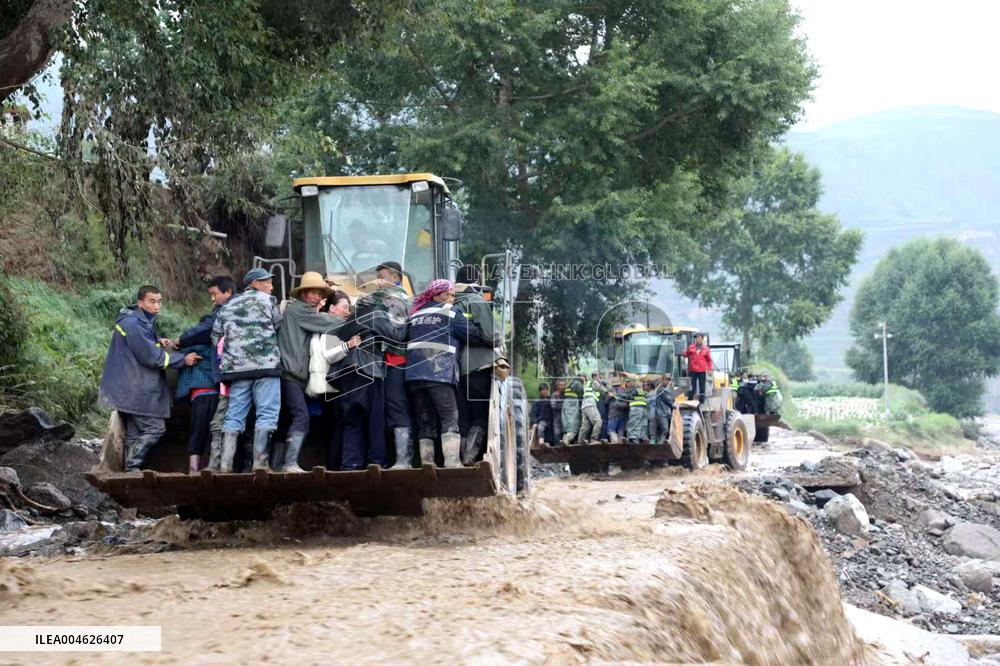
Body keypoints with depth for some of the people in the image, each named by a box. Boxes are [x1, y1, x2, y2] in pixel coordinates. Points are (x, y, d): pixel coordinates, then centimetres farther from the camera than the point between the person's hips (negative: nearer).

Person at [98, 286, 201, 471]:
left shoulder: (146, 322, 14)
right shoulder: (133, 324, -18)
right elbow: (152, 357, -20)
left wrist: (159, 341, 5)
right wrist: (183, 359, -14)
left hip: (132, 391, 10)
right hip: (135, 391, -10)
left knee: (135, 433, 12)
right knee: (155, 428, -11)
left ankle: (131, 470, 15)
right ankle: (132, 466, -9)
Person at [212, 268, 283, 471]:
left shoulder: (227, 307, 19)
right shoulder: (267, 301, 5)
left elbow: (215, 336, 18)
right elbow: (279, 325, 7)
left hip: (236, 367, 5)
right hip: (266, 364, -5)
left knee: (234, 415, 6)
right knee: (267, 413, -5)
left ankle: (226, 463, -1)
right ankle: (260, 462, -14)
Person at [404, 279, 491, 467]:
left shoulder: (415, 314, 22)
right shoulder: (449, 312, 7)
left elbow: (407, 338, 21)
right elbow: (472, 333, 3)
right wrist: (492, 342, 16)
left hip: (413, 374, 5)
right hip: (439, 374, -5)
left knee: (425, 422, 6)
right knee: (450, 418, -5)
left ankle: (427, 464, -1)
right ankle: (452, 462, -19)